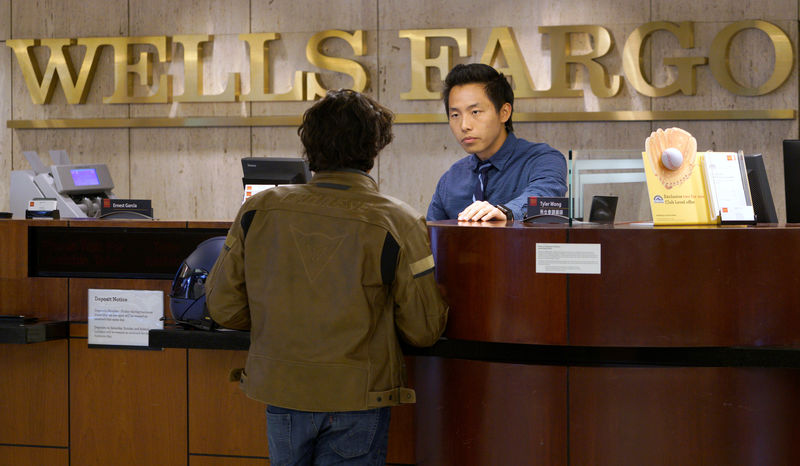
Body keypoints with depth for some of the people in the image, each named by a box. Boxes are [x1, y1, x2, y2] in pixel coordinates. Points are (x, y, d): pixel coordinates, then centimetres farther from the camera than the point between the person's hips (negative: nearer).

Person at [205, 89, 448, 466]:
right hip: (354, 399, -3)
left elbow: (223, 307, 2)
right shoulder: (398, 223, -12)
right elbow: (424, 330, -7)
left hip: (280, 392, 3)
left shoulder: (258, 211, -4)